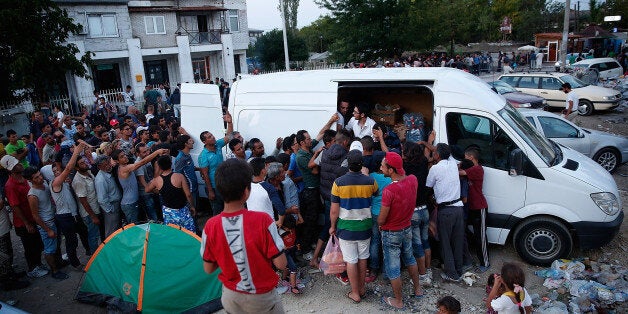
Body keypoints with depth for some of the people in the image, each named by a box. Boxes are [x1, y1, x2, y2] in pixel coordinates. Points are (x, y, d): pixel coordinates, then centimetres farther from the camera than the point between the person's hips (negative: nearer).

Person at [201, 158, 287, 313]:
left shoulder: (211, 226, -16)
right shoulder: (262, 220, -25)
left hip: (231, 297, 3)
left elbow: (208, 269, -4)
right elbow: (281, 264, -19)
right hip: (261, 298, -2)